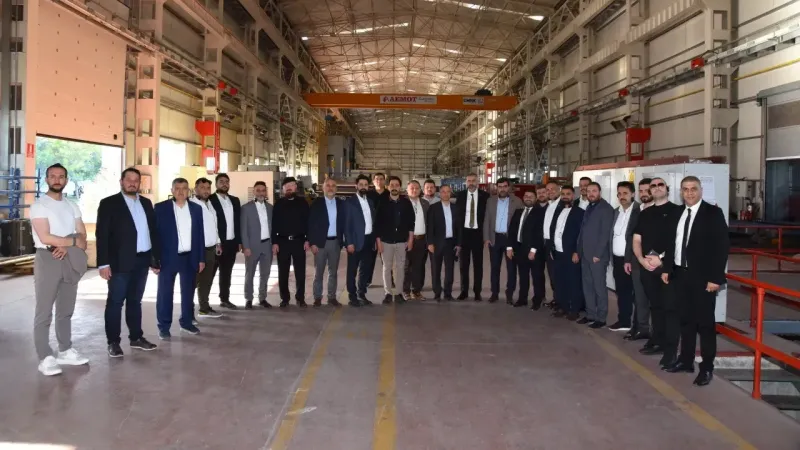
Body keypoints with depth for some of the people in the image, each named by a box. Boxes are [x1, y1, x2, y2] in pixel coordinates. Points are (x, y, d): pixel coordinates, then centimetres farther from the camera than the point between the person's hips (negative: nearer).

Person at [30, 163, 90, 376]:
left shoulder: (71, 206, 12)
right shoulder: (39, 205, -6)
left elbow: (82, 236, 5)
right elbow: (45, 237, -16)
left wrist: (66, 247, -13)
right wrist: (73, 241, -9)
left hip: (70, 261, 6)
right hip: (47, 259, -6)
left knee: (66, 310, 13)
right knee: (44, 311, -2)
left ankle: (65, 351, 22)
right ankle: (45, 358, 1)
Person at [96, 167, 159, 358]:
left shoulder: (146, 203, 12)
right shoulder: (108, 203, -4)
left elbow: (153, 230, 12)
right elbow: (102, 235, -9)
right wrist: (103, 263, -15)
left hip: (142, 260, 5)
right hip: (120, 262, -5)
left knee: (135, 301, 14)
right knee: (115, 302, 2)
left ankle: (136, 337, 22)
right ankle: (113, 342, 10)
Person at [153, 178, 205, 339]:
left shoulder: (196, 208, 6)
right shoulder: (161, 208, -3)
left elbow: (200, 234, 8)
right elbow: (155, 234, -5)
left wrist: (201, 258, 5)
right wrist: (155, 260, -9)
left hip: (190, 257, 3)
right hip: (168, 258, -3)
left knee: (188, 292, 12)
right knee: (165, 293, 3)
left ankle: (186, 322, 27)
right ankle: (164, 326, 13)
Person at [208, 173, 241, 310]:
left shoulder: (235, 200, 12)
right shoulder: (209, 200, -7)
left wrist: (239, 241, 8)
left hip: (231, 243, 6)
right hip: (215, 244, -6)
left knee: (226, 273, 14)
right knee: (209, 273, 1)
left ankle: (225, 299, 22)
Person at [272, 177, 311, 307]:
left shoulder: (302, 203, 5)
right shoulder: (278, 204, 4)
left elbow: (308, 222, 3)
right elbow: (274, 223, 1)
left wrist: (307, 240, -5)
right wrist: (274, 242, -5)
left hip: (299, 241, 0)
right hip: (282, 241, 0)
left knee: (300, 271, 3)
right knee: (283, 272, 6)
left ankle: (300, 298, 13)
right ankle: (284, 298, 15)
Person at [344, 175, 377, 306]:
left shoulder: (370, 201, 12)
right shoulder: (349, 202, -6)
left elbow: (374, 221, 15)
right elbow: (346, 224, -10)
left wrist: (375, 238, 7)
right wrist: (349, 242, -16)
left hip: (369, 240, 6)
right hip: (356, 241, -6)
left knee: (366, 269, 12)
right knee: (352, 270, 2)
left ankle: (362, 294, 23)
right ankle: (352, 296, 11)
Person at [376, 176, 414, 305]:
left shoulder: (406, 203, 2)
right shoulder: (382, 203, -1)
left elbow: (411, 222, 3)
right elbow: (378, 223, -1)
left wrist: (410, 240, -1)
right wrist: (378, 240, -5)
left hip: (402, 241, 1)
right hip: (386, 241, -1)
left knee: (400, 267, 5)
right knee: (387, 267, 4)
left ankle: (398, 292, 14)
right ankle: (388, 293, 12)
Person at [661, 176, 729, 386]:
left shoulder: (713, 212, -7)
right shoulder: (678, 213, 9)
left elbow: (723, 245, -12)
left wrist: (716, 277, -17)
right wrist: (667, 268, 7)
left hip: (702, 277, -5)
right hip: (680, 274, 5)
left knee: (705, 322, 3)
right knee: (686, 320, 14)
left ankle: (707, 367, 13)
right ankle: (686, 360, 26)